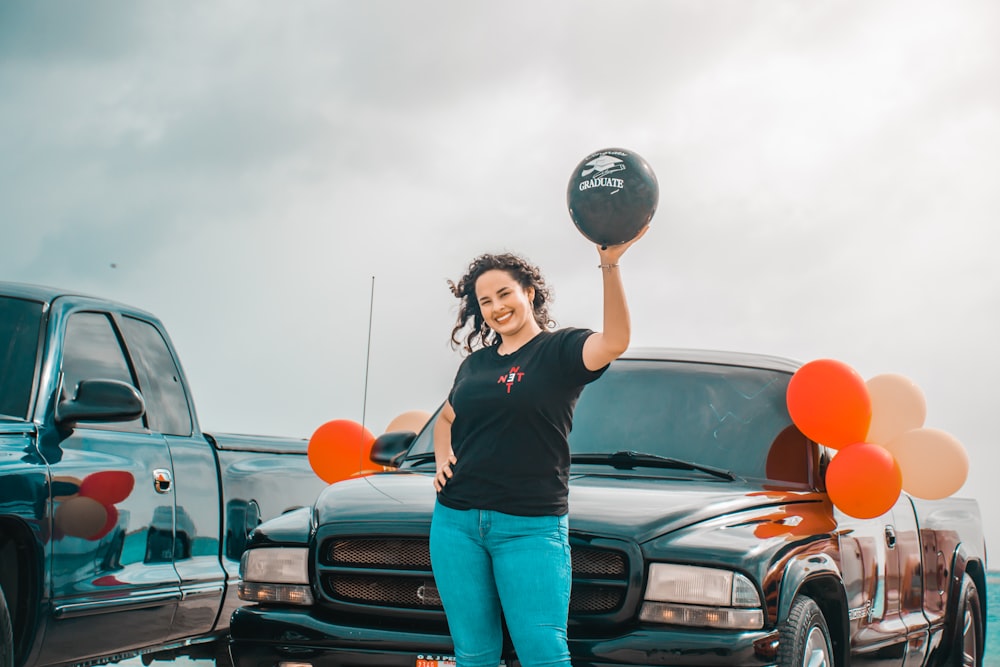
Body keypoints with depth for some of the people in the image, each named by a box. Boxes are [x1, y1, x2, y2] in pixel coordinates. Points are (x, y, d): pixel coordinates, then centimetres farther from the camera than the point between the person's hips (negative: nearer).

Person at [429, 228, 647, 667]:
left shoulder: (560, 350, -1)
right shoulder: (475, 364, 16)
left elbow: (614, 342, -24)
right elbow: (445, 420, 34)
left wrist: (610, 265, -36)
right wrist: (441, 459, 11)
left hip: (530, 527, -5)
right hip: (456, 521, 5)